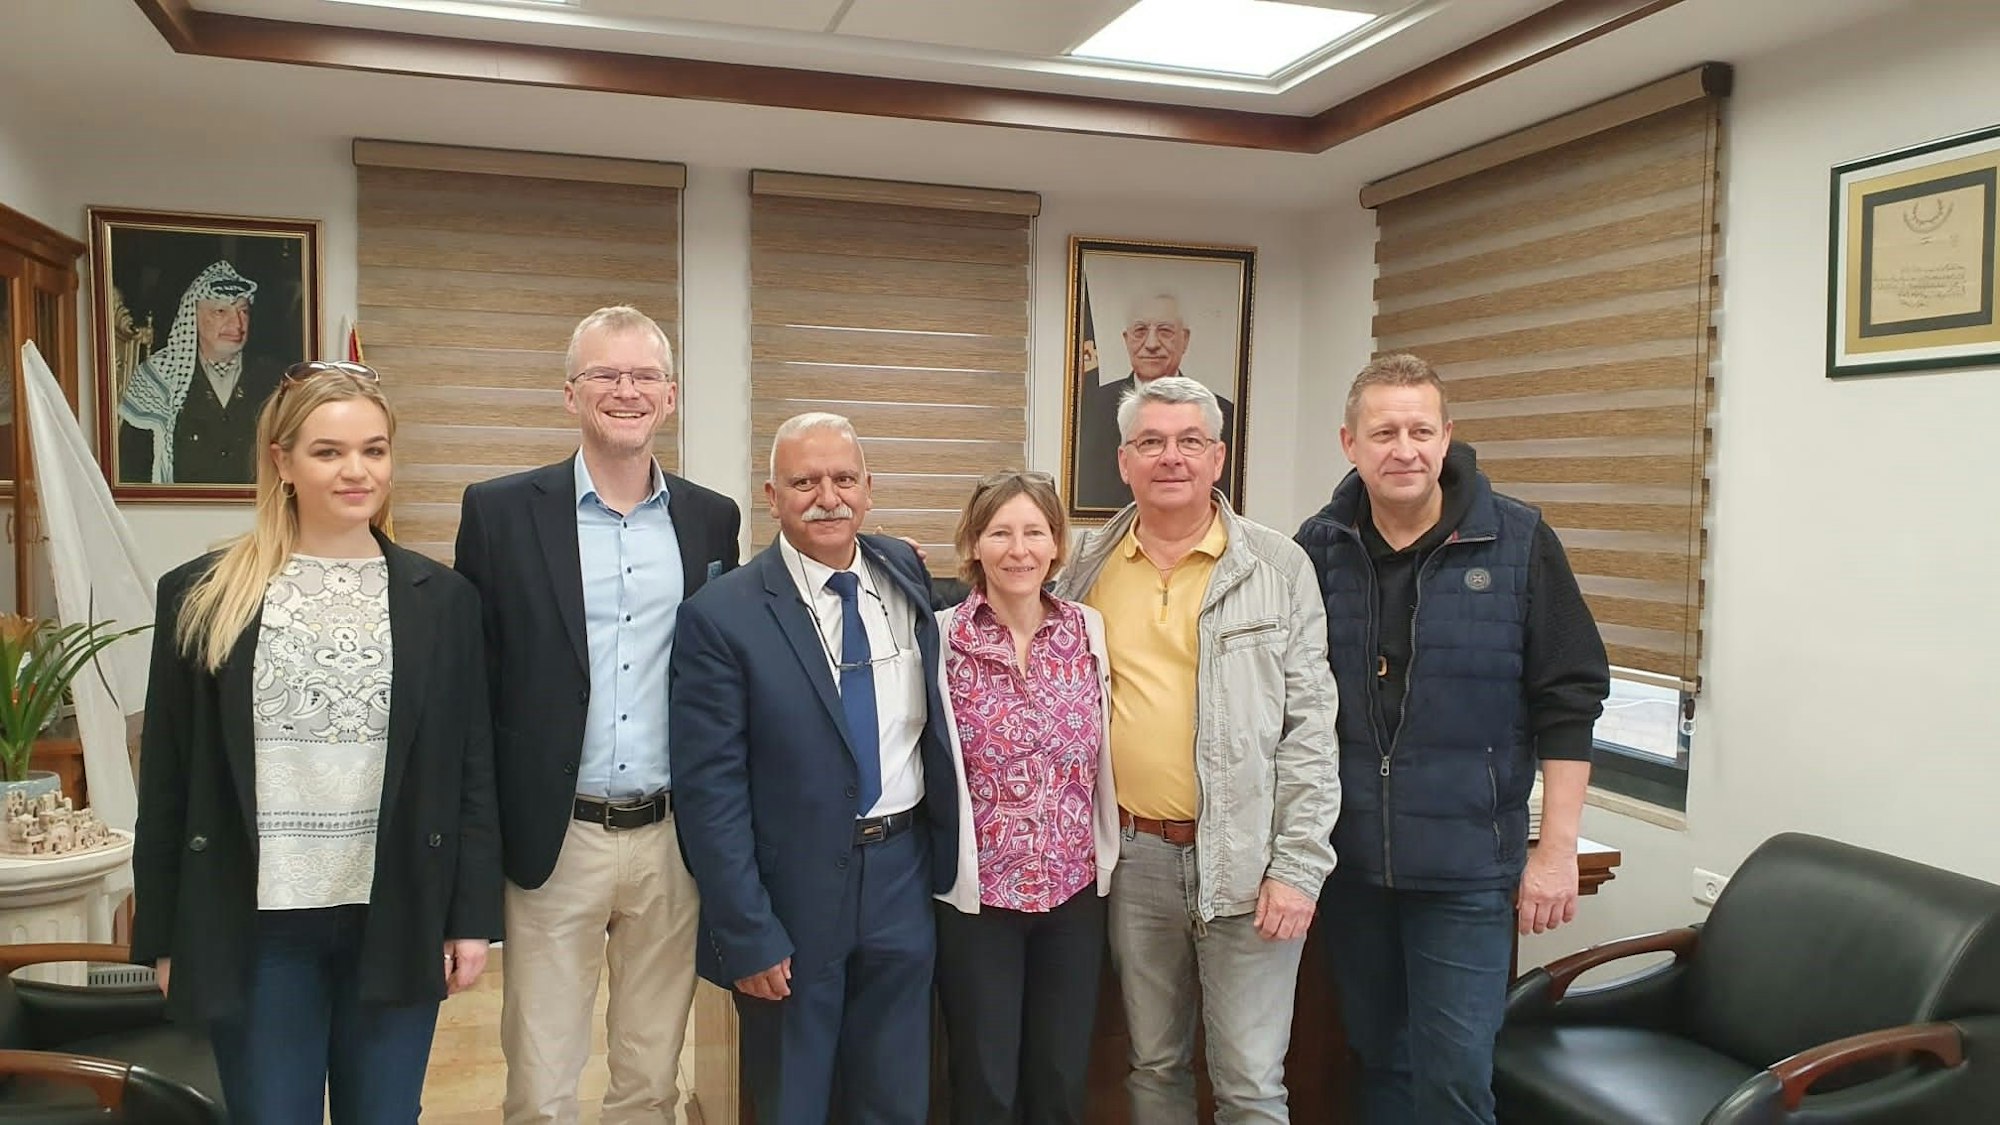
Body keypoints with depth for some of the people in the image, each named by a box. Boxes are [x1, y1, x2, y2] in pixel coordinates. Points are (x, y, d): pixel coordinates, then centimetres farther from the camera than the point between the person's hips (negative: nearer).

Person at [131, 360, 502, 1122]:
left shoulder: (442, 600, 1)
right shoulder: (201, 598, -1)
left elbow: (472, 771, 2)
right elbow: (167, 778, 2)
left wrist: (472, 917, 0)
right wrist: (163, 934, 3)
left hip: (397, 923, 1)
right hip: (255, 927, 0)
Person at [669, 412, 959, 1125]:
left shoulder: (904, 573, 0)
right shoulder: (722, 617, -14)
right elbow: (710, 791, -14)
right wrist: (748, 934, -14)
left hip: (903, 878, 4)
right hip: (791, 897, -4)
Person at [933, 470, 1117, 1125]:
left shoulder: (1090, 630, 0)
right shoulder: (942, 639, -11)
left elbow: (1101, 755, 9)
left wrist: (1103, 853, 9)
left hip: (1076, 887, 3)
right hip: (978, 891, -3)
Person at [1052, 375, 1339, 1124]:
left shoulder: (1280, 569, -3)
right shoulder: (1087, 569, 4)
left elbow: (1310, 725, -5)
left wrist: (1298, 866, -9)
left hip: (1246, 858, -2)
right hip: (1135, 854, 3)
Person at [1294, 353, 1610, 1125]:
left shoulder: (1517, 544, -7)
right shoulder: (1319, 549, 1)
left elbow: (1568, 703, -5)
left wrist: (1556, 850, -8)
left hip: (1467, 866, -3)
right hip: (1350, 861, 3)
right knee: (1379, 1060, 17)